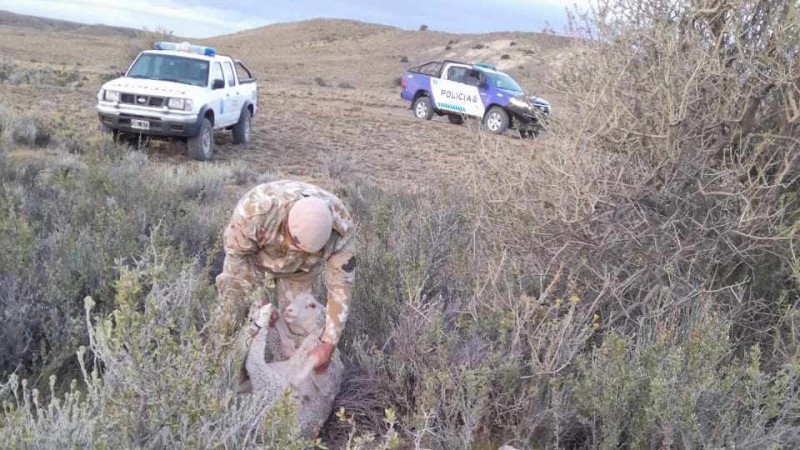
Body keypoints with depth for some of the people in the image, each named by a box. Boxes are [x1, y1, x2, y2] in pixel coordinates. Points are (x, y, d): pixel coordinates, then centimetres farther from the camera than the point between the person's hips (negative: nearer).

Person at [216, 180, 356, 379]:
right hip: (250, 254, -1)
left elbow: (340, 285, -29)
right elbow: (236, 252, -24)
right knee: (235, 314, -7)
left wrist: (328, 345, -32)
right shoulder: (255, 208, -44)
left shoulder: (341, 228, -38)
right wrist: (260, 301, -23)